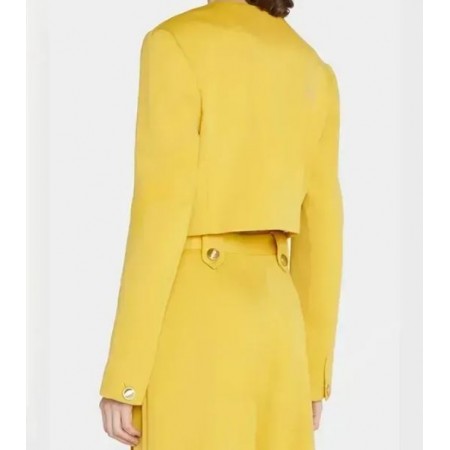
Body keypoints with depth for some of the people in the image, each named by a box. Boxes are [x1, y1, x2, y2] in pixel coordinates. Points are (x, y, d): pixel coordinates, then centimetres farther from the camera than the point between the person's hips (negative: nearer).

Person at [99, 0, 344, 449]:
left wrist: (122, 376, -11)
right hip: (274, 324, 7)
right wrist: (314, 370, 18)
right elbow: (321, 232, 12)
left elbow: (160, 214, -14)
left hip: (194, 325, -6)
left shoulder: (175, 45, -8)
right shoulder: (314, 72, 12)